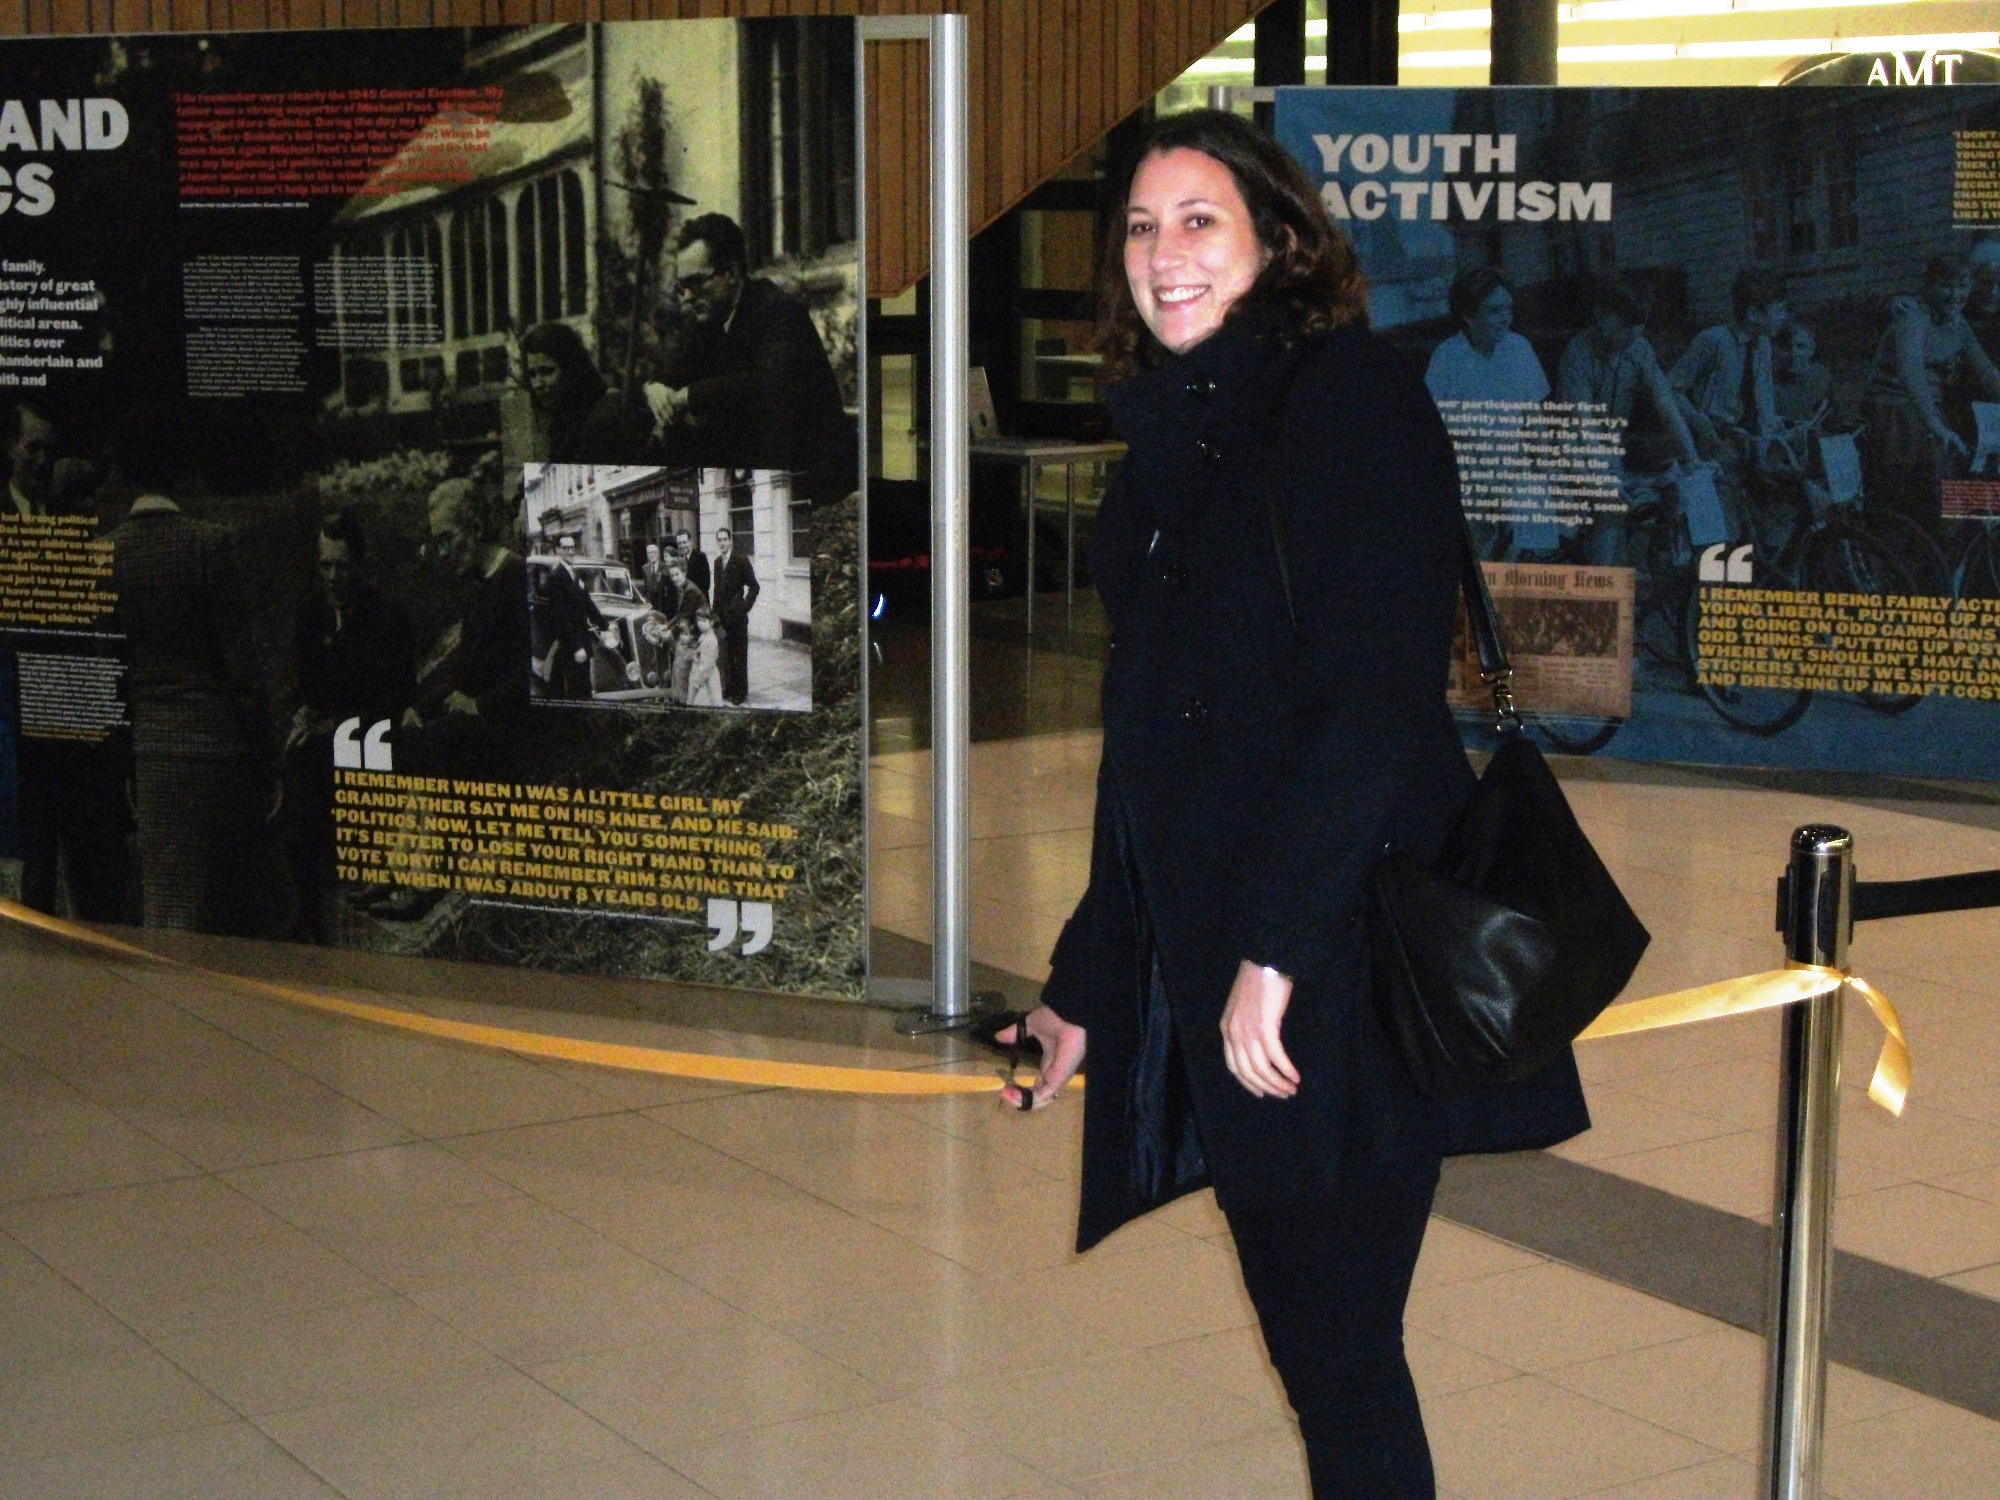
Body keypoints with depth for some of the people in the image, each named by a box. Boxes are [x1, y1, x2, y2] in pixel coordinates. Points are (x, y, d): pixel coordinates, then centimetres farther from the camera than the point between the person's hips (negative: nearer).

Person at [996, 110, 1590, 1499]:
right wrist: (1084, 987, 22)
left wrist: (1276, 947, -22)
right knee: (1308, 1338, 12)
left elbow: (1380, 693, -17)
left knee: (1341, 1351, -4)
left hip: (1341, 968, -8)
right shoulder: (1171, 442, 17)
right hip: (1193, 969, 8)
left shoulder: (1349, 394, -7)